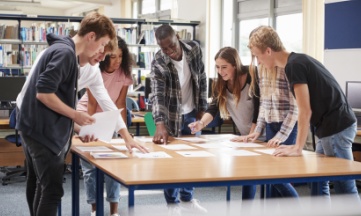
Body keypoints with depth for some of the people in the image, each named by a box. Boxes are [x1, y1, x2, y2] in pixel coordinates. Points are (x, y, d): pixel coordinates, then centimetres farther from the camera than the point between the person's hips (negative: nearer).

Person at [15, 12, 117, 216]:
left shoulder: (62, 49, 14)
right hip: (44, 131, -11)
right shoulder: (65, 52, -18)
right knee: (52, 190, -10)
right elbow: (43, 93, -25)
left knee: (38, 185, 19)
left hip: (37, 129, 11)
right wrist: (75, 115, -16)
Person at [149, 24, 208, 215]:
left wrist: (202, 108, 0)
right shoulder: (158, 63, -25)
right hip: (172, 115, -4)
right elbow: (157, 95, -35)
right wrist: (160, 124, -48)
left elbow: (201, 79, -1)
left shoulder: (194, 49, -13)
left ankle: (187, 197, 31)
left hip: (191, 113, 4)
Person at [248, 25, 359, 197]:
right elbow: (307, 109, 17)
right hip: (333, 126, 10)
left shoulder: (294, 65, -15)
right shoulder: (298, 61, 14)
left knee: (344, 188, -6)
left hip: (336, 128, -10)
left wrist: (298, 148, -14)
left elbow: (305, 111, -18)